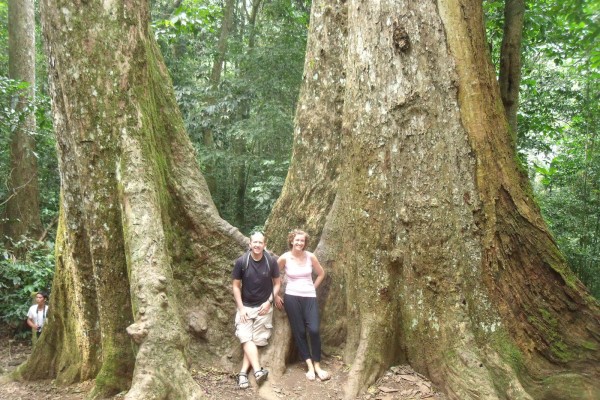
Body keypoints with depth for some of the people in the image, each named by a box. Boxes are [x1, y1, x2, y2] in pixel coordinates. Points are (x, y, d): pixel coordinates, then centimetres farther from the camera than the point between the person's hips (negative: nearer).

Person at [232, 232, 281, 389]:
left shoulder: (271, 261, -10)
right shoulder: (241, 261, -11)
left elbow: (277, 283, 2)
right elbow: (236, 286, -3)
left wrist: (269, 301, -8)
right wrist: (241, 308, -8)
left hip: (264, 307, 0)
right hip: (245, 306, 0)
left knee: (257, 341, -1)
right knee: (246, 338, -14)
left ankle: (243, 372, 2)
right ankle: (258, 370, -18)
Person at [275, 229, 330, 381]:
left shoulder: (310, 256, -2)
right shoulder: (284, 258, -6)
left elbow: (321, 273, 12)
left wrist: (313, 288, 6)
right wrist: (275, 296, 3)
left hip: (310, 297, 1)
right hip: (292, 297, -1)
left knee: (314, 330, -11)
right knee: (299, 332, 1)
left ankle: (317, 365, 4)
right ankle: (310, 366, 10)